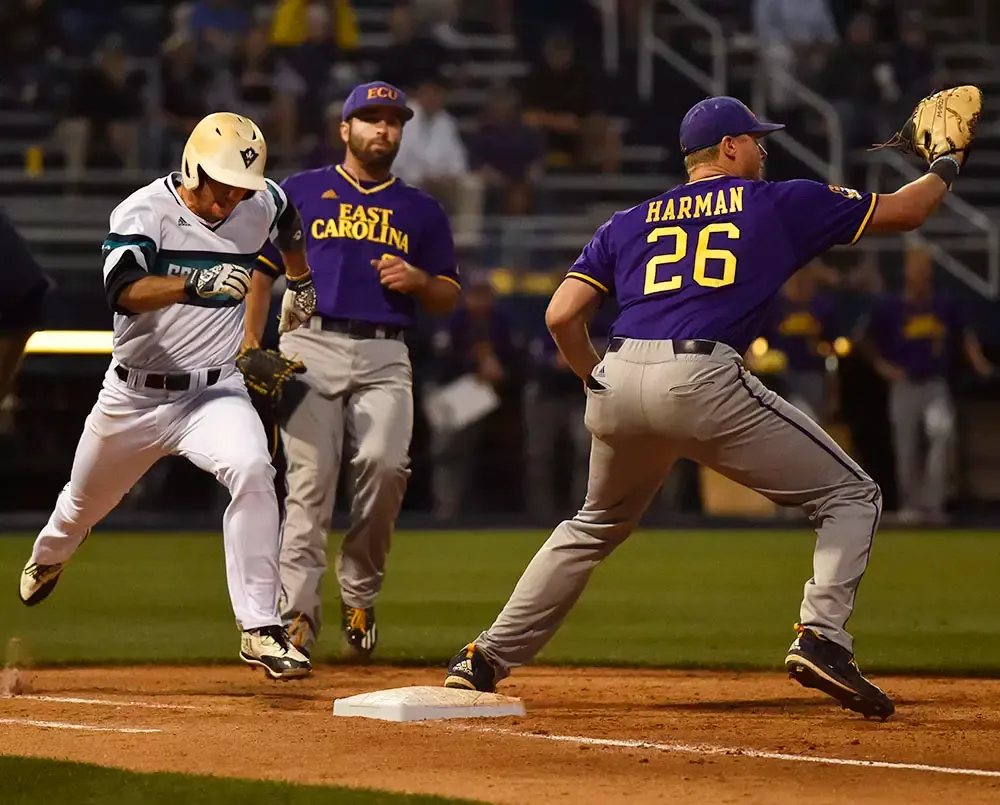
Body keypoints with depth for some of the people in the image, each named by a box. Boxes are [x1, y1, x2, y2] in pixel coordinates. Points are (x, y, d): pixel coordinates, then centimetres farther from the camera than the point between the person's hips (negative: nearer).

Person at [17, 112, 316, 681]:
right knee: (85, 503, 21)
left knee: (252, 470, -30)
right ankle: (48, 559, 59)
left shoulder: (262, 204, -5)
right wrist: (197, 281, -53)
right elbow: (124, 290, -38)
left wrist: (302, 284, 31)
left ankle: (261, 629, -27)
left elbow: (289, 224, 23)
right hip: (135, 395, -1)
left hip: (216, 392, 1)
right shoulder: (145, 211, -19)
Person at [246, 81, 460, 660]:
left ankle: (360, 593, -1)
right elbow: (260, 272, 12)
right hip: (311, 347, -1)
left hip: (385, 357, 1)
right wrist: (250, 345, -1)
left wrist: (418, 281, -3)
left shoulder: (422, 211, 19)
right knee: (309, 480, -12)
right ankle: (297, 613, -13)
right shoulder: (300, 194, 14)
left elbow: (449, 299, 20)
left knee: (386, 465, -20)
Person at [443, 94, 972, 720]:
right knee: (851, 496, 7)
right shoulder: (781, 204, 14)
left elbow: (562, 316, 11)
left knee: (598, 526, 30)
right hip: (704, 381, -5)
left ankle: (488, 660, 27)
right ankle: (823, 638, -14)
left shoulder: (629, 223, 22)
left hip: (618, 384, 5)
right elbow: (903, 212, 22)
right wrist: (946, 169, 41)